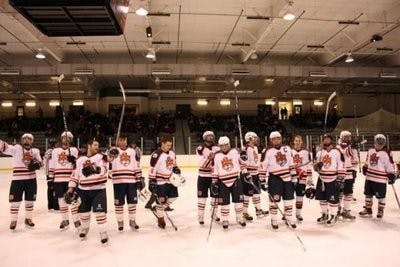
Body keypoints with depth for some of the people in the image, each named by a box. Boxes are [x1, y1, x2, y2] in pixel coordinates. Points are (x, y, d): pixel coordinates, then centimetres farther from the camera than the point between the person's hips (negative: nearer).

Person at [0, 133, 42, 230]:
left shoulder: (35, 151, 7)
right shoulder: (16, 148, -3)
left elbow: (40, 162, 8)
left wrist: (37, 164, -15)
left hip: (31, 179, 3)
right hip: (17, 179, -3)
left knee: (30, 200, 12)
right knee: (15, 200, 3)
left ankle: (28, 218, 27)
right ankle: (13, 220, 19)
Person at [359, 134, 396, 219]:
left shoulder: (386, 153, -14)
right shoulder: (371, 150, 5)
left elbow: (390, 165, -13)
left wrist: (391, 175, -14)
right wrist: (365, 168, 19)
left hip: (380, 179, -6)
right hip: (369, 177, 6)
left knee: (381, 196, 6)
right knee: (368, 194, 15)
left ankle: (380, 211, 24)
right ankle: (368, 210, 29)